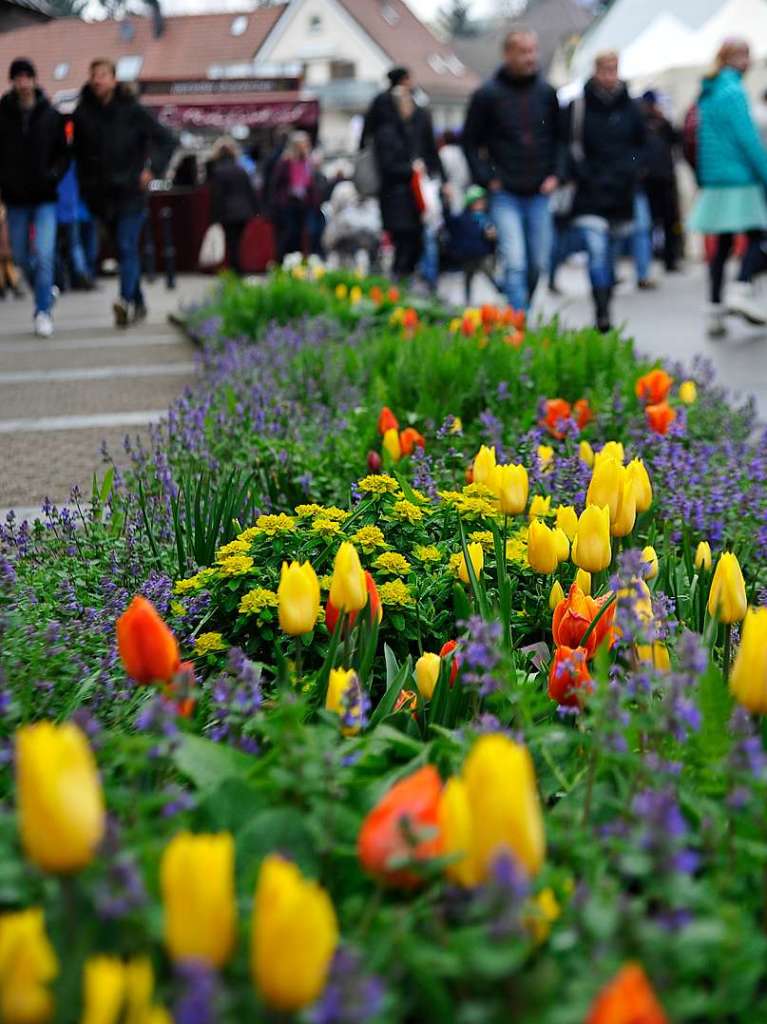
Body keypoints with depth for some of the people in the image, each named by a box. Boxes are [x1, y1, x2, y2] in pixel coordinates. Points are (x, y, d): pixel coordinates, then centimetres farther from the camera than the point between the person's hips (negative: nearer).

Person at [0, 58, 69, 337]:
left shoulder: (51, 115, -1)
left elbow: (63, 153, 6)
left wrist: (54, 174, -11)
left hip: (44, 197, -2)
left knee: (44, 255, -14)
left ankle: (43, 311, -8)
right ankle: (45, 291, 37)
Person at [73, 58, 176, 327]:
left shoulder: (131, 110, -4)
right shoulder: (83, 113, 4)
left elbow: (167, 140, 0)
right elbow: (79, 153, 14)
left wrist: (153, 169, -11)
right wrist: (85, 187, 8)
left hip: (131, 192, -4)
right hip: (101, 194, 4)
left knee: (127, 247, -16)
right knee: (123, 250, 11)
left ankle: (126, 299, -28)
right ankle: (138, 304, 20)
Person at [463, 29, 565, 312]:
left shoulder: (546, 93, 7)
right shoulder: (487, 95, -3)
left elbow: (560, 137, 17)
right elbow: (470, 142, 2)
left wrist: (555, 174, 4)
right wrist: (487, 179, -7)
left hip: (539, 193, 4)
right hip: (505, 194, -4)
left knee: (538, 262, 8)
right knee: (514, 262, -13)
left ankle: (521, 309, 27)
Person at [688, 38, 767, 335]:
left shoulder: (707, 94, 14)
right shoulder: (733, 91, -12)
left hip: (714, 179, 8)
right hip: (740, 180, -8)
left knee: (722, 244, 9)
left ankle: (715, 310, 7)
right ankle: (741, 290, -21)